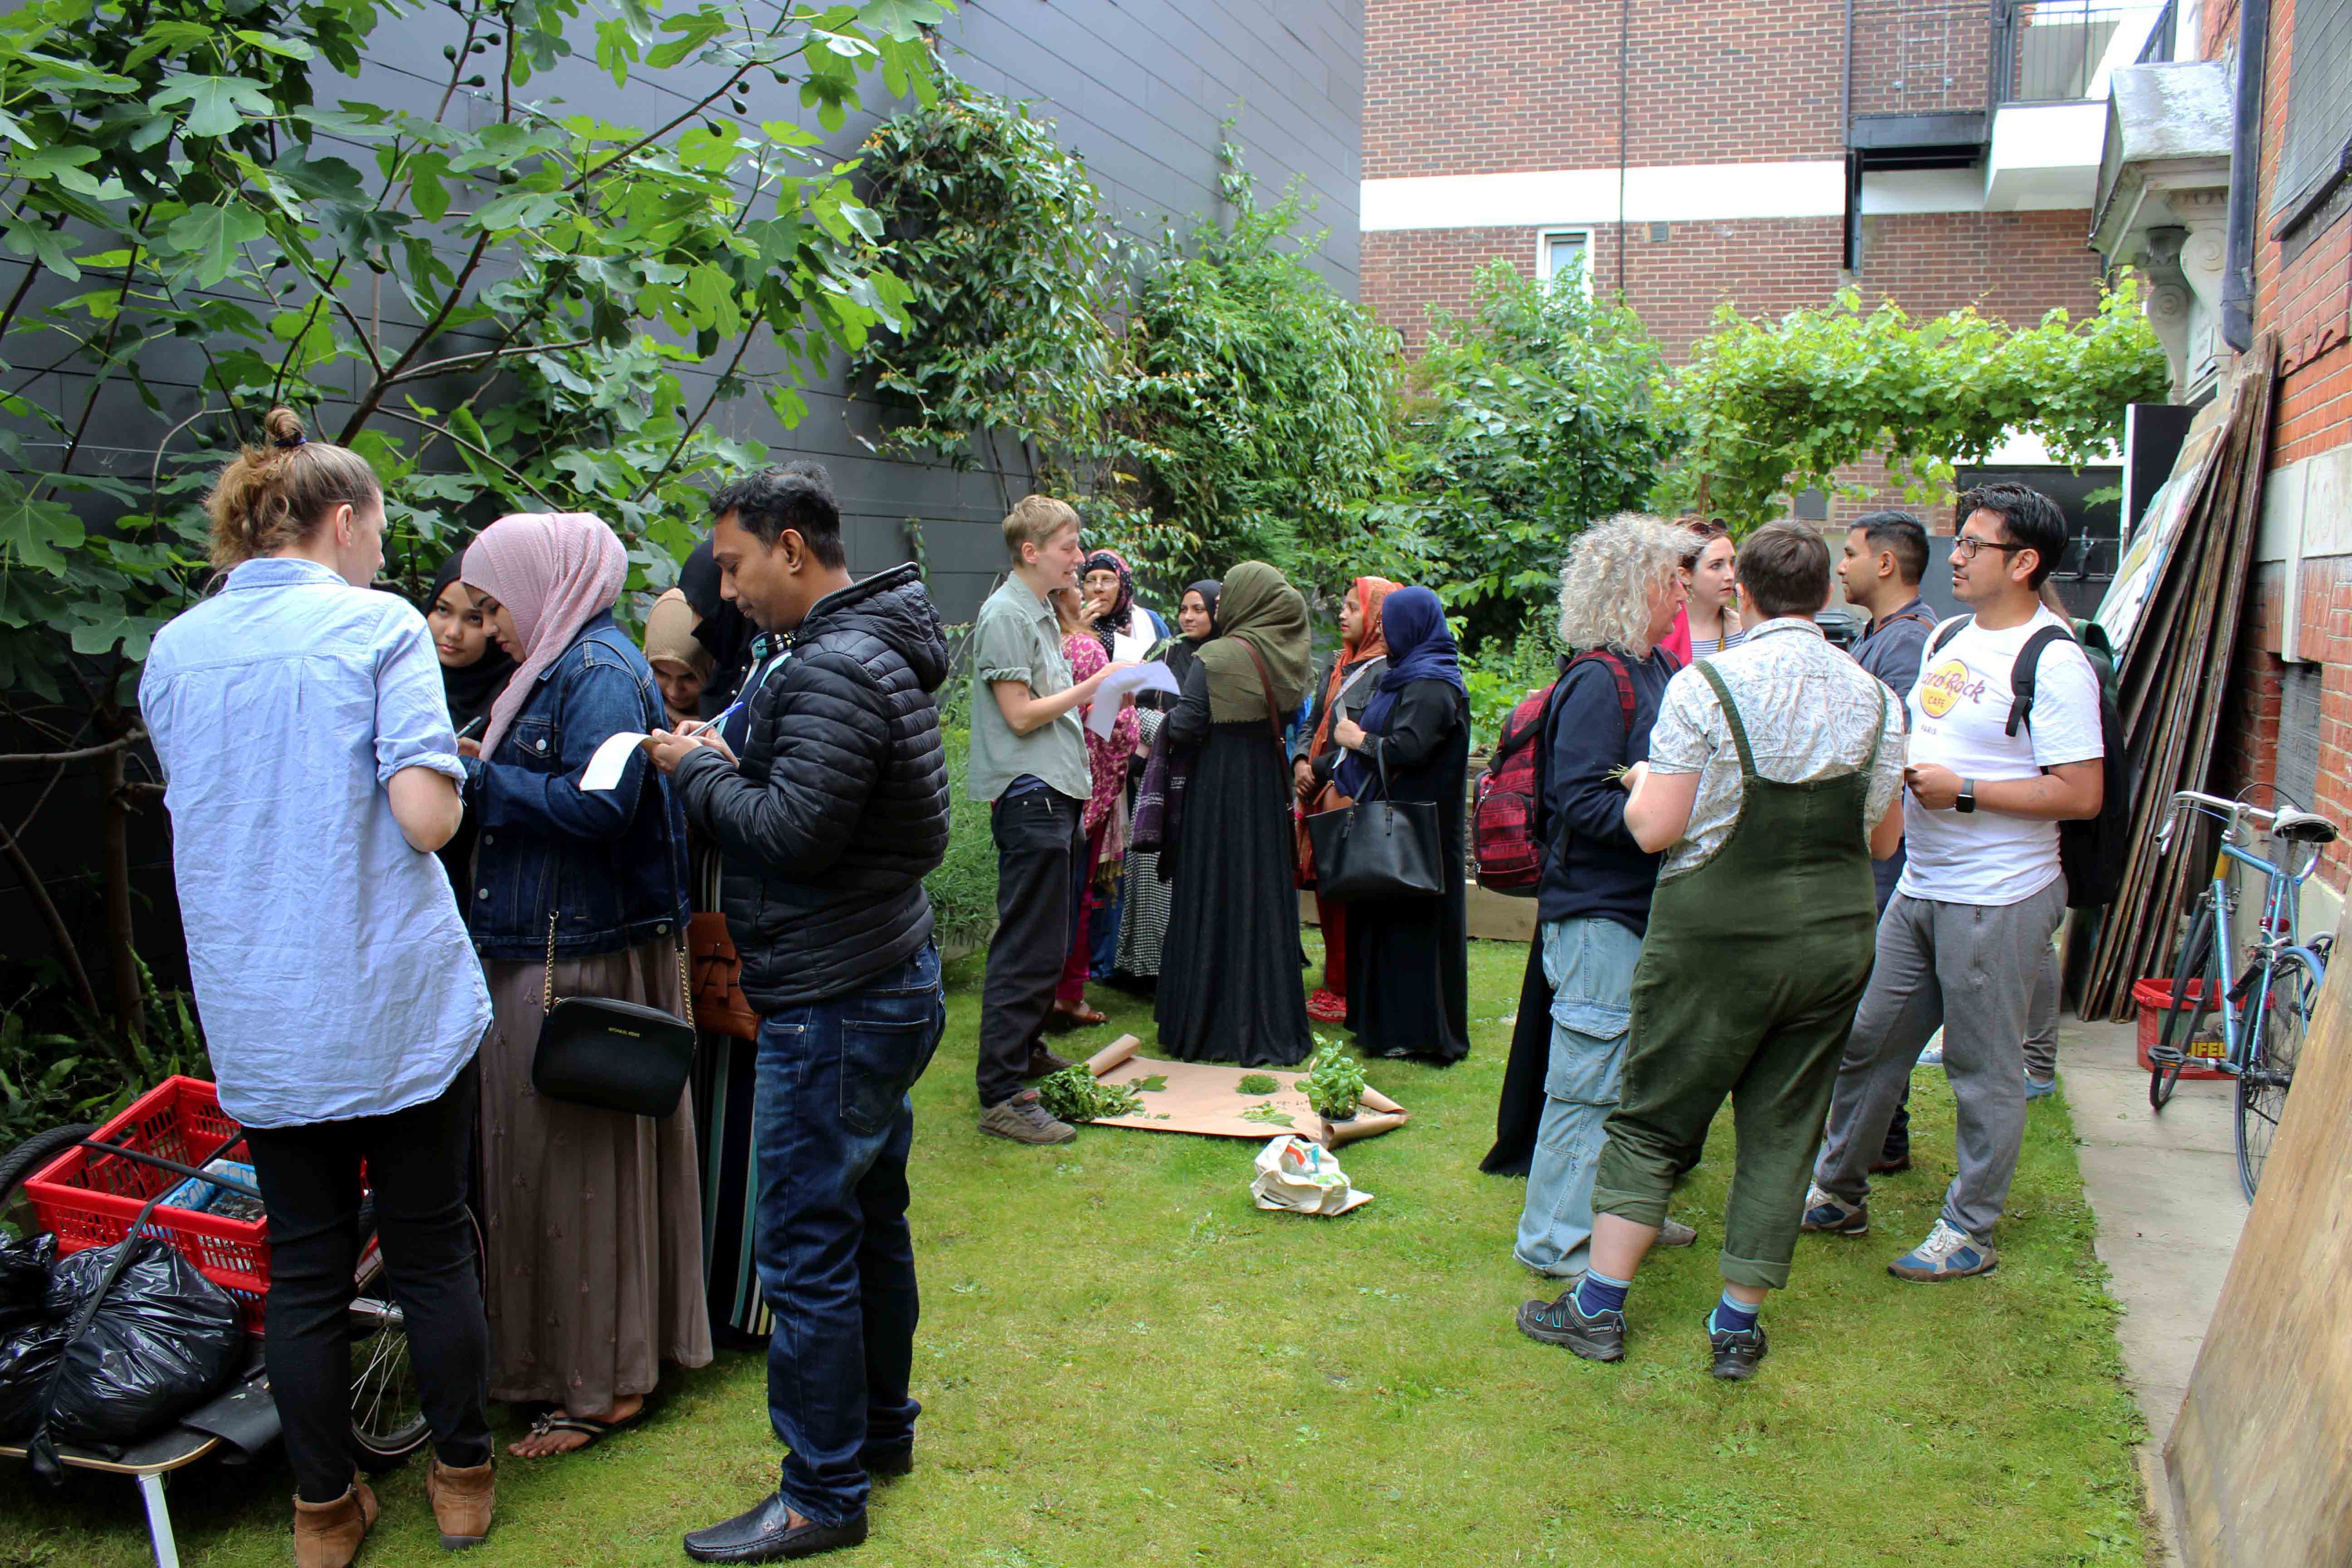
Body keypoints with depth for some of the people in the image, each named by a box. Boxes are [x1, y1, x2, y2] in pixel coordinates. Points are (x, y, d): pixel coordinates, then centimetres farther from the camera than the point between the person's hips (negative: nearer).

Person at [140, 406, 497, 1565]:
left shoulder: (173, 651, 6)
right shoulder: (378, 626, -9)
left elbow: (198, 810, 17)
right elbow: (427, 815, -17)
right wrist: (447, 773, 3)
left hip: (258, 1022, 4)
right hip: (399, 1005, -3)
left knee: (301, 1265, 13)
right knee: (432, 1250, 11)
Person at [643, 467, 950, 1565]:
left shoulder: (835, 670, -20)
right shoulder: (874, 649, 13)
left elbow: (795, 831, -25)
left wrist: (699, 771, -10)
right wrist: (726, 772, 5)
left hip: (835, 1009, -11)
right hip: (884, 981, 11)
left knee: (805, 1251, -1)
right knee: (871, 1223, 20)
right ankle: (881, 1430, 35)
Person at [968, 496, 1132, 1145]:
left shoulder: (1041, 613, 18)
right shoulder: (1006, 615, -12)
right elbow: (1020, 715, -16)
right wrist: (1094, 686, -12)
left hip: (1054, 795, 10)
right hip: (1029, 798, -10)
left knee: (1049, 943, 18)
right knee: (1027, 950, -10)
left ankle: (1025, 1051, 32)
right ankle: (1001, 1096, -7)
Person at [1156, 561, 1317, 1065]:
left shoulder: (1214, 658, -15)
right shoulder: (1287, 654, 2)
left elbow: (1186, 728, -16)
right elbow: (1292, 716, 11)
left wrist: (1165, 717, 4)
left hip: (1219, 788, -5)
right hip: (1269, 789, 5)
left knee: (1214, 900, 3)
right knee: (1266, 898, 11)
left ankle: (1208, 1028, 10)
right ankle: (1273, 1025, 17)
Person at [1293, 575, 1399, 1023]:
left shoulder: (1385, 672, -11)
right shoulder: (1340, 665, 16)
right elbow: (1314, 722, 20)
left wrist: (1319, 769, -14)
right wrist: (1300, 762, 2)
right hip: (1322, 799, 8)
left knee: (1348, 896, -5)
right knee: (1327, 890, 11)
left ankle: (1347, 993, 2)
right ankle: (1335, 984, 21)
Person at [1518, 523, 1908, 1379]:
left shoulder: (1707, 685, -12)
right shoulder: (1875, 697, 2)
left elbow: (1655, 828, -13)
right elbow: (1884, 839, 9)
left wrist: (1639, 784, 7)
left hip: (1717, 932, -3)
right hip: (1836, 935, 4)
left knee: (1652, 1120, 8)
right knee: (1781, 1134, 11)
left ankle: (1598, 1309, 13)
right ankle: (1738, 1326, 19)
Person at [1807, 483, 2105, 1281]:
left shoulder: (2054, 663, -14)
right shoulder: (1949, 640, 12)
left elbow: (2081, 795, -19)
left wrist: (1961, 792, -20)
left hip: (1999, 900, -8)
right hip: (1920, 886, 8)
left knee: (1985, 1070, 4)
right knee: (1866, 1041, 13)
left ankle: (1970, 1232, 18)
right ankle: (1838, 1194, 29)